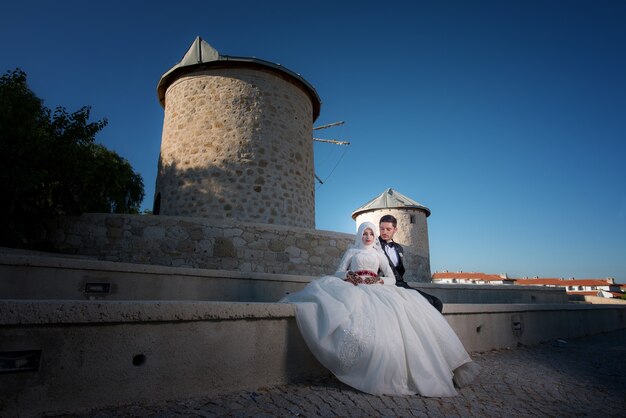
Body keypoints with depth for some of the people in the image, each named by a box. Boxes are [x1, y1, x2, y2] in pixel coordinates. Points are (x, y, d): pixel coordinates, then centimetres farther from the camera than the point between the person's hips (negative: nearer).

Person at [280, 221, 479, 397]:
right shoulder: (351, 251, 22)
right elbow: (339, 273, 13)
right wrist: (349, 276, -9)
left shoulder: (379, 254, 25)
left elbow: (392, 278, 16)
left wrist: (379, 280, -5)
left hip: (376, 290, 1)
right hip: (355, 288, -1)